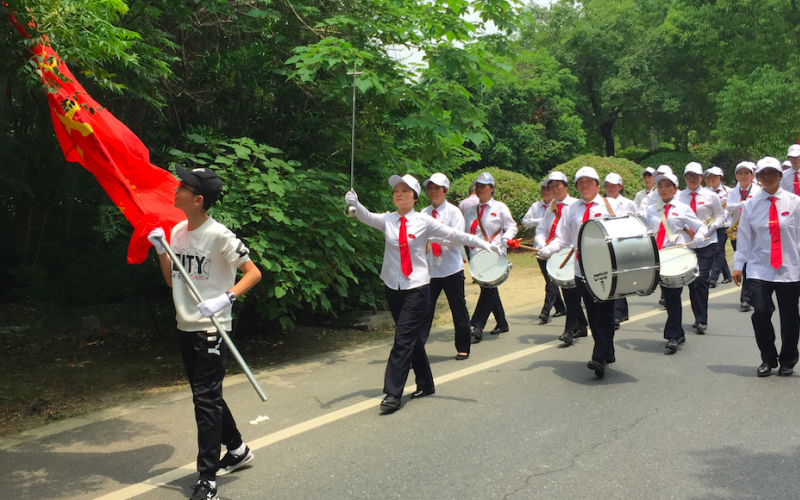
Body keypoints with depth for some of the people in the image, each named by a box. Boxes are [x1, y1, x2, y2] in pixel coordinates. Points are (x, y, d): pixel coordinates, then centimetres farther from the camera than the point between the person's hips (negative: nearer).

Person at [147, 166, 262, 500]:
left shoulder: (218, 235, -15)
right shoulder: (177, 232, 8)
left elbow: (253, 273, -15)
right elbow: (172, 281, 15)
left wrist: (225, 299, -29)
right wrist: (159, 249, 2)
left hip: (211, 329, -8)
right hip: (185, 327, 8)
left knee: (206, 400, -7)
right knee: (206, 396, 18)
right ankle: (237, 450, 37)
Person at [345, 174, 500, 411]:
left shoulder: (424, 221, -4)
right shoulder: (387, 220, 2)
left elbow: (454, 235, -2)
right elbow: (368, 218, -15)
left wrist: (483, 244, -5)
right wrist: (355, 205, -35)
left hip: (417, 287, -4)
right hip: (392, 286, 4)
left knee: (404, 338, -10)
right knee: (412, 337, 13)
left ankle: (393, 394, -6)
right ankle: (425, 383, 29)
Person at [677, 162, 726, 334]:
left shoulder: (710, 196, 2)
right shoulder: (678, 197, 4)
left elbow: (720, 217, 7)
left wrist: (709, 227, -11)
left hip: (706, 244, -2)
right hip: (686, 244, 2)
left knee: (701, 280, -11)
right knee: (691, 281, 6)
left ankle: (702, 320, -4)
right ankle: (698, 317, 21)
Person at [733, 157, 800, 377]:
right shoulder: (750, 205, 2)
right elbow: (745, 237, 4)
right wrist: (738, 265, 2)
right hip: (760, 270, 0)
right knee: (761, 312, -12)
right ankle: (768, 359, 11)